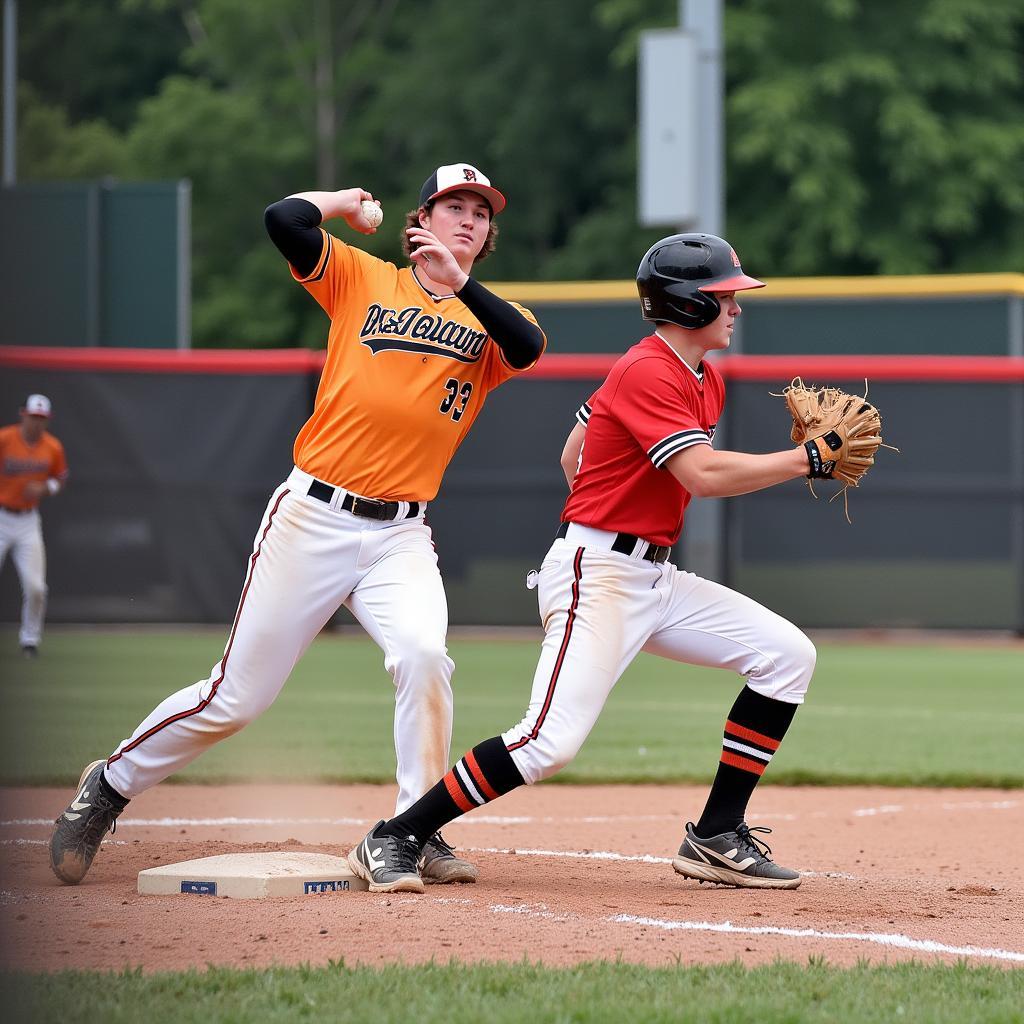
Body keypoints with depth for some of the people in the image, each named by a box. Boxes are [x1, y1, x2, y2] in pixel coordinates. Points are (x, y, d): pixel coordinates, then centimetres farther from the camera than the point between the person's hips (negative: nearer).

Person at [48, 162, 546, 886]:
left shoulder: (487, 319, 10)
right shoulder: (362, 278, 6)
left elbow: (530, 346, -14)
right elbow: (285, 219, -9)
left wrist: (457, 282, -21)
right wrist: (346, 202, 8)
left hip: (402, 536, 2)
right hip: (313, 520, -2)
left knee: (423, 656, -27)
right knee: (237, 697, 0)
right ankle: (110, 786, 22)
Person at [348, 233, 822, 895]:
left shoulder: (705, 380, 15)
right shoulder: (647, 374, -15)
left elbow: (574, 456, 23)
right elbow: (705, 474, -26)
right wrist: (808, 458, -21)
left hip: (655, 578, 10)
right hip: (596, 573, -10)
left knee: (787, 655, 2)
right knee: (552, 741, -22)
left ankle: (716, 837, 4)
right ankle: (395, 841, -9)